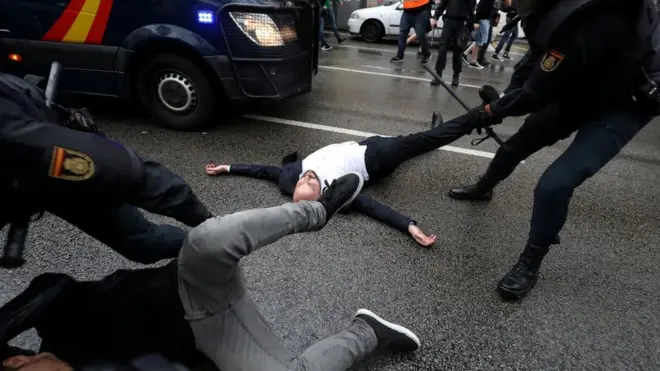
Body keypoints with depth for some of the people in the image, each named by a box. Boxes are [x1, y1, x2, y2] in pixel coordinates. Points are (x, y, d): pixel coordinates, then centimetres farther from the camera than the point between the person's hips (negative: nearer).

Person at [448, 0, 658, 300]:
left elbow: (536, 93, -26)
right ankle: (483, 188, 45)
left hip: (621, 104, -8)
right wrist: (503, 100, -9)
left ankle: (529, 265, 2)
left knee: (554, 183, -19)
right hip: (579, 89, 8)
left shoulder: (581, 24, -38)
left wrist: (493, 111, -9)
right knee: (521, 140, 17)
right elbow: (536, 54, 1)